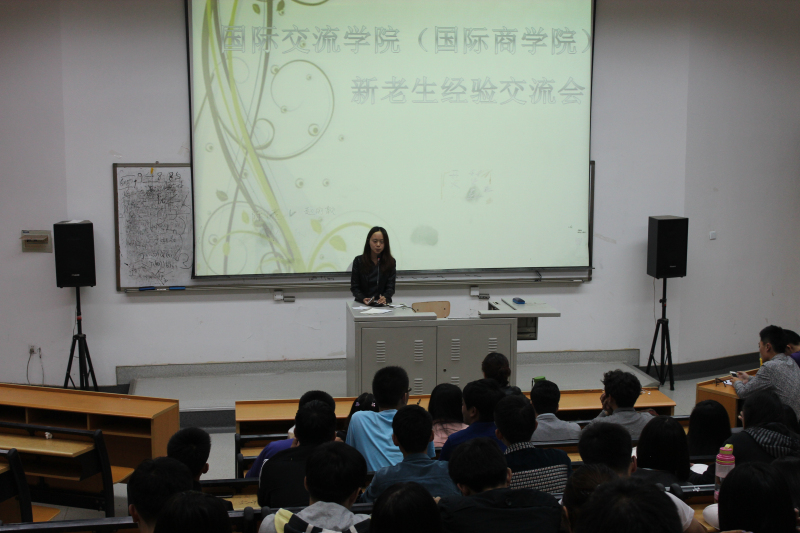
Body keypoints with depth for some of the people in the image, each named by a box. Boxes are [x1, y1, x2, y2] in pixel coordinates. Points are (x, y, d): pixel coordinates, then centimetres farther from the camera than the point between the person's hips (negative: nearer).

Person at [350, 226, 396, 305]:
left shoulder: (391, 262, 7)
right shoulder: (358, 261, 6)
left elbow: (390, 287, 3)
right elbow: (354, 287, 5)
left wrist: (385, 298, -19)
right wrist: (363, 299, -15)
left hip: (383, 304, 1)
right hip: (362, 304, -1)